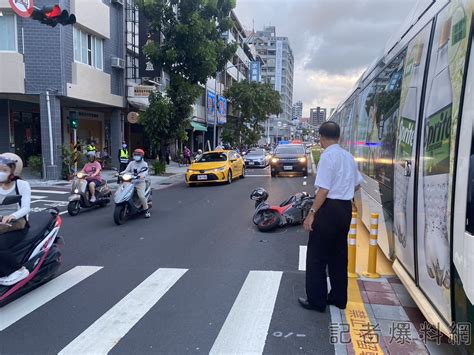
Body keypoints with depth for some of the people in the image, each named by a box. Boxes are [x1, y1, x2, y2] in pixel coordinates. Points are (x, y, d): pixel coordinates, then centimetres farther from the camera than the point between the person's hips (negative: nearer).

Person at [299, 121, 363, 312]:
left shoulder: (327, 156, -14)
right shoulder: (348, 156, 11)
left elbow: (324, 189, -20)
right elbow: (357, 184, 18)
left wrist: (312, 213, -18)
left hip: (329, 208, -8)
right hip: (346, 208, 8)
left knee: (317, 255, 3)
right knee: (339, 254, 17)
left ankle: (316, 300, 11)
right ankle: (338, 298, 28)